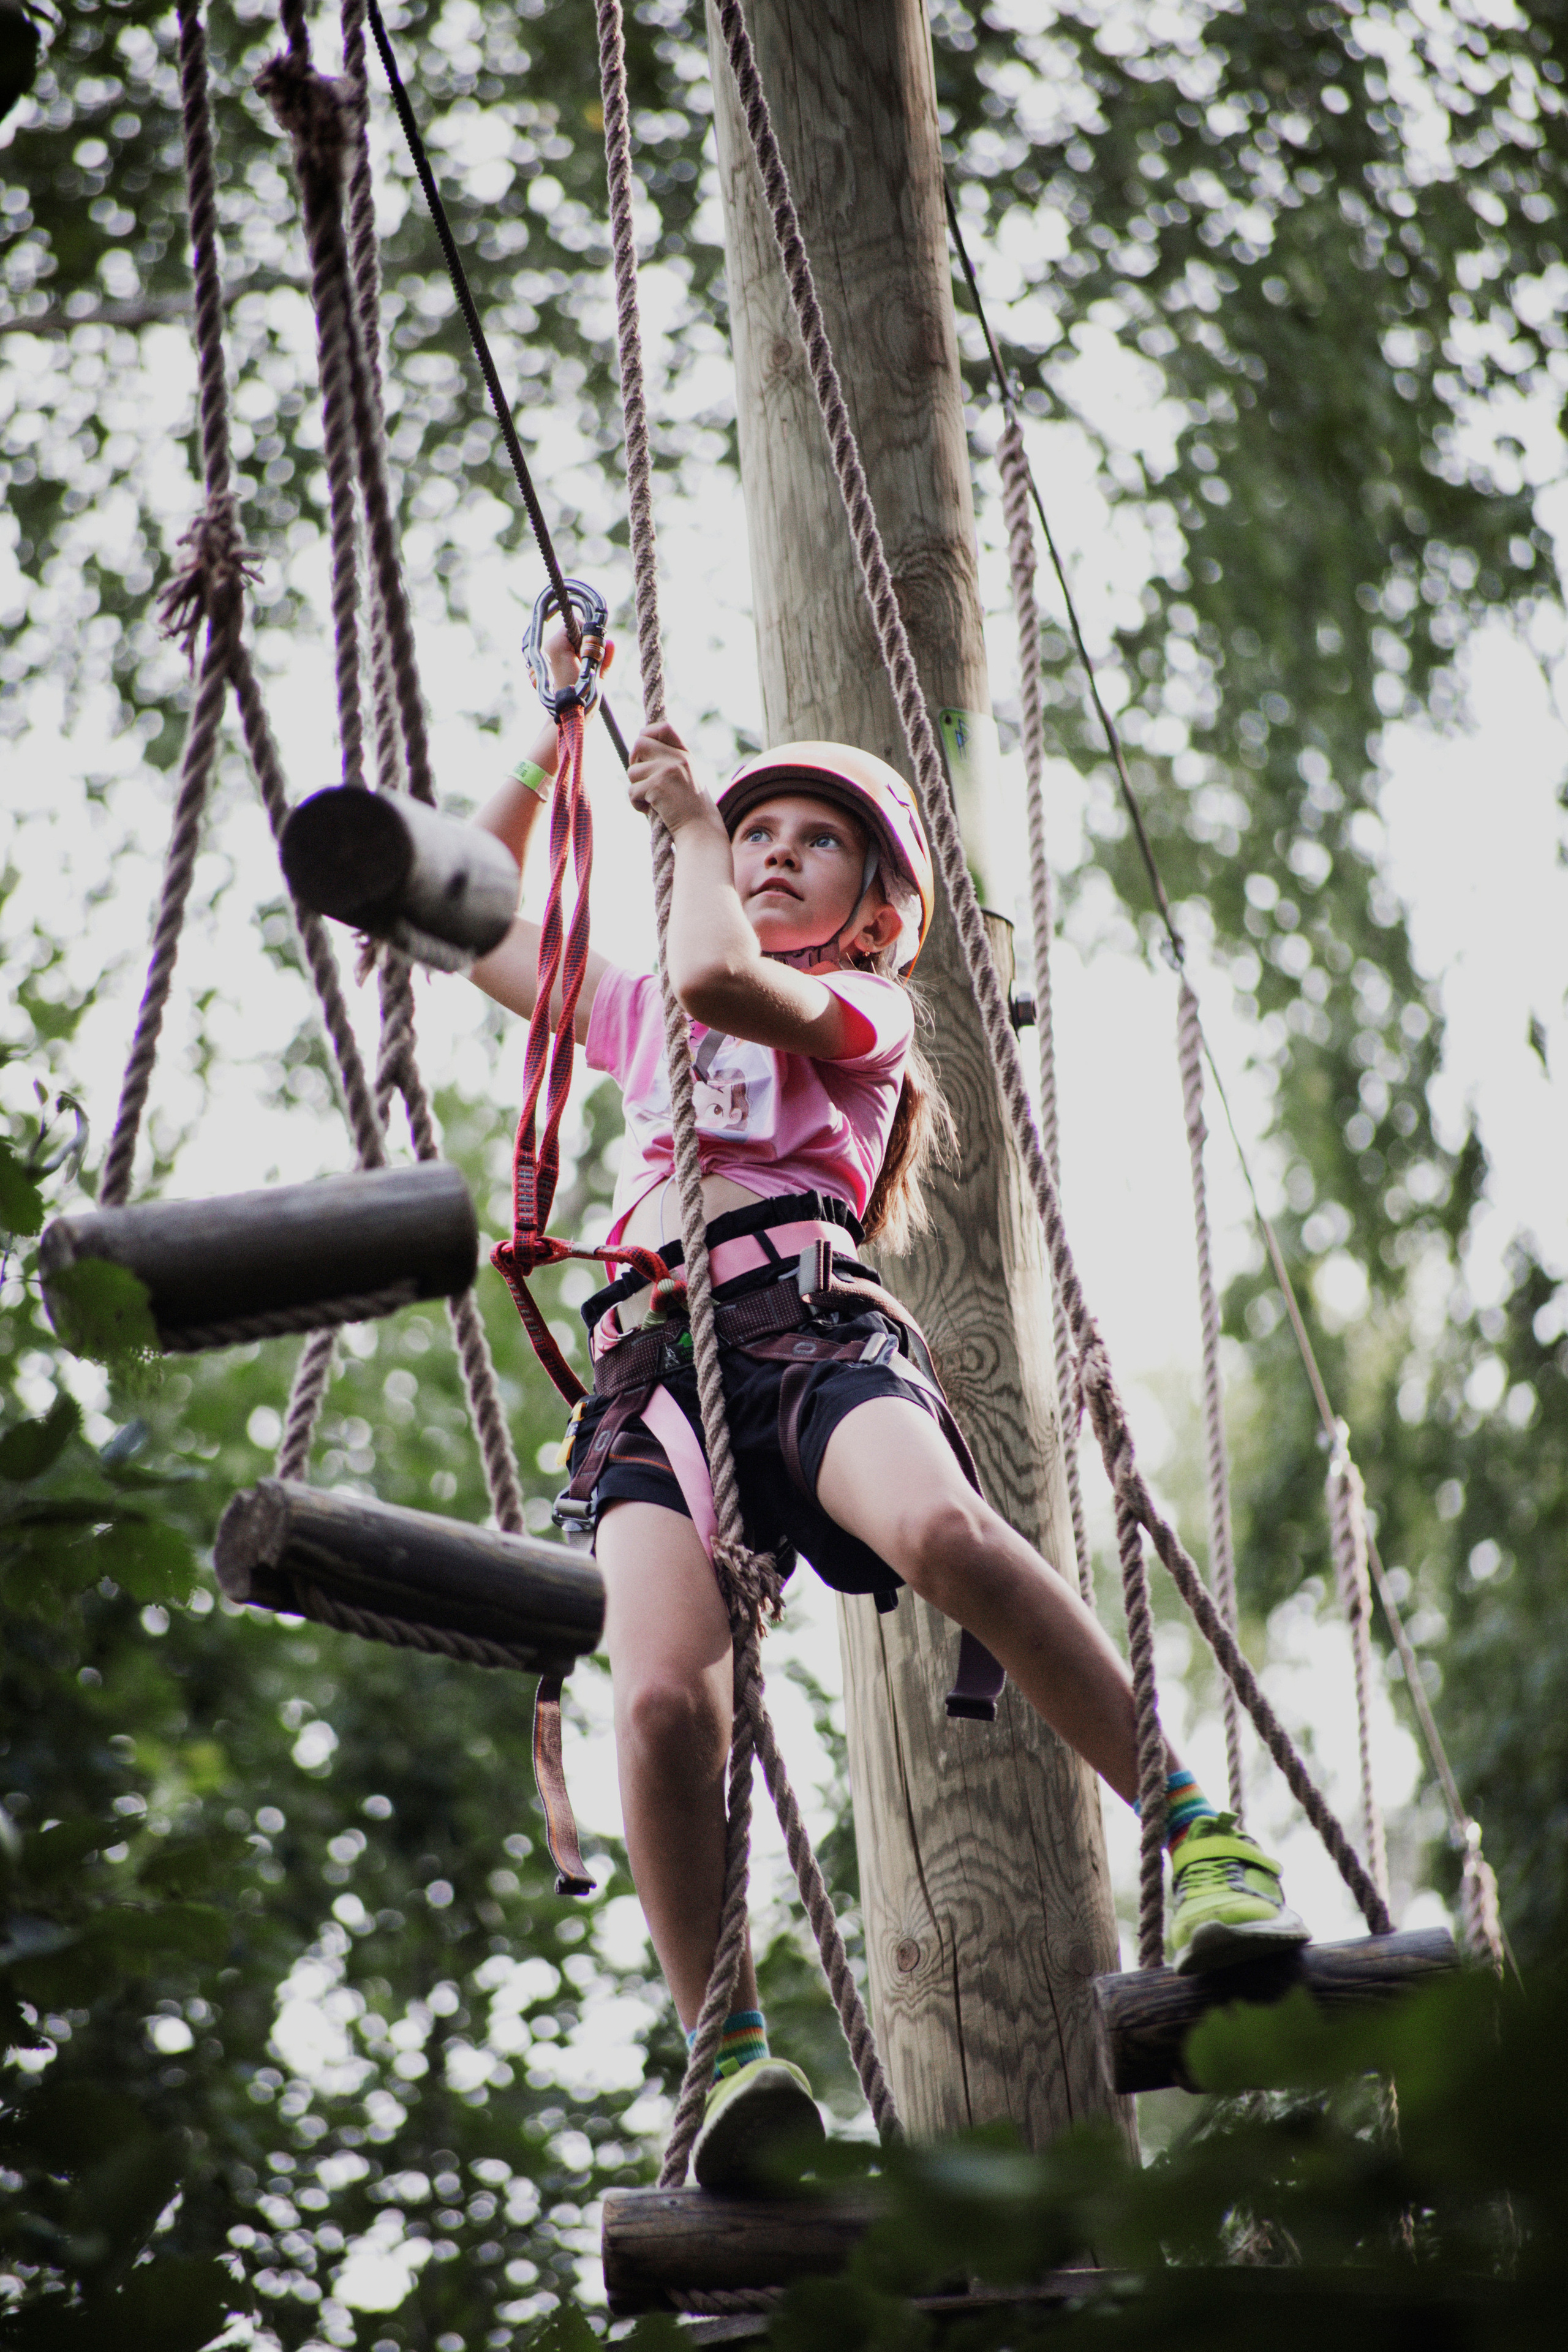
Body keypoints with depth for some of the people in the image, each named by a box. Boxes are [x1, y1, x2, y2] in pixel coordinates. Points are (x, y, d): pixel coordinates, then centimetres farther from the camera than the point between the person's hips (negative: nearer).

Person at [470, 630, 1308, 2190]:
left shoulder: (860, 1008, 19)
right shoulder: (638, 1019, 35)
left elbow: (716, 974, -1)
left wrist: (683, 813, 16)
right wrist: (557, 744, 39)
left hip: (805, 1321, -3)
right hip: (652, 1362, 3)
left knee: (944, 1531, -38)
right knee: (662, 1695, -28)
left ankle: (1205, 1844, -29)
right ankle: (731, 2059, -23)